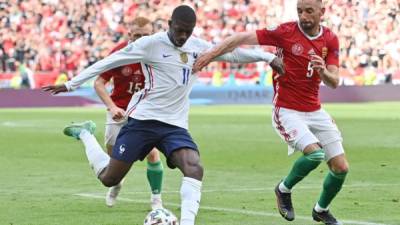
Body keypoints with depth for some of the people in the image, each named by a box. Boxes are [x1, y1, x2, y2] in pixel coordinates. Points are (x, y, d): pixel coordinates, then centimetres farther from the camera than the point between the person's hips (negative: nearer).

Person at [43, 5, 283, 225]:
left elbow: (232, 53, 17)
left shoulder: (198, 47, 6)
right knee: (109, 178, 2)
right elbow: (109, 62, -6)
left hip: (175, 125, 4)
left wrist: (268, 57, 10)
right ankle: (84, 134, 30)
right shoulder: (151, 44, -10)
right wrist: (70, 84, -4)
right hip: (143, 120, -4)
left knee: (195, 169, -24)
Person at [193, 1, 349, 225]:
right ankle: (284, 189, 2)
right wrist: (211, 53, -25)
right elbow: (243, 38, -16)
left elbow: (334, 82, -3)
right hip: (287, 111, -5)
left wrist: (323, 72, -26)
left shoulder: (330, 39, 0)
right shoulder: (286, 32, -13)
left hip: (315, 111, 5)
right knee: (315, 153, -27)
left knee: (341, 167, 2)